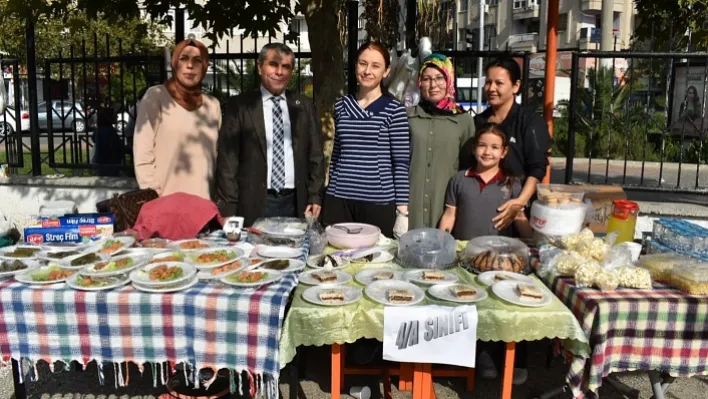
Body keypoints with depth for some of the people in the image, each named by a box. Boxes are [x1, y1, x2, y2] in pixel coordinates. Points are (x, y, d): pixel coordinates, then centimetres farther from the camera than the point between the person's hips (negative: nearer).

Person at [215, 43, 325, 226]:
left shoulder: (304, 106, 9)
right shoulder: (239, 106, 1)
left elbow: (316, 155, 11)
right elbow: (227, 159, -2)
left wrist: (315, 197, 2)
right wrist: (228, 209, -8)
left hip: (295, 204, 2)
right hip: (254, 205, -2)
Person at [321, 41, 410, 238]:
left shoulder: (394, 110, -4)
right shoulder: (341, 105, 8)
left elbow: (401, 163, -5)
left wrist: (403, 210, -8)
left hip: (379, 202, -3)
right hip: (339, 200, 4)